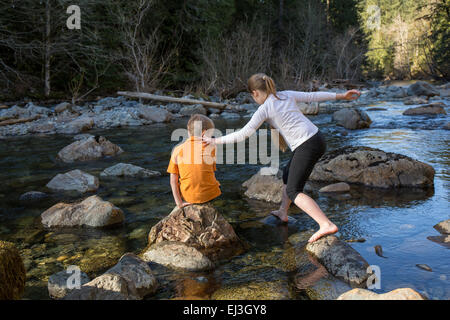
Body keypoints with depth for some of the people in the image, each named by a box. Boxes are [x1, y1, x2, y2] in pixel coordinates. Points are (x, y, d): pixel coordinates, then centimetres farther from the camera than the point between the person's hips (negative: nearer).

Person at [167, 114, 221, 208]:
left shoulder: (177, 150, -3)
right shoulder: (210, 148, -7)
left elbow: (173, 180, -6)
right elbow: (212, 173, 4)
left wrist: (179, 203, -2)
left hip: (188, 197, 1)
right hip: (209, 195, -1)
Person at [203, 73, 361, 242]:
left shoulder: (264, 109, -7)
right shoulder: (287, 95, 11)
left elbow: (243, 134, -11)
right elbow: (313, 96, 17)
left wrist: (215, 140, -4)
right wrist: (341, 95, 28)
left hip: (306, 147, -9)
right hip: (317, 138, 9)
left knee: (293, 191, -3)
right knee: (288, 175, 26)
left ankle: (326, 224, -16)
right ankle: (282, 213, 42)